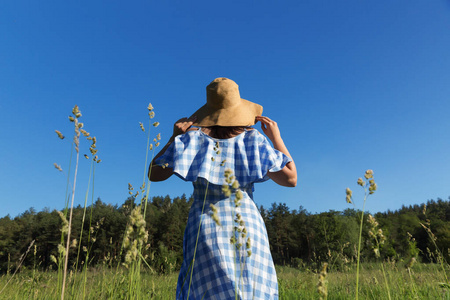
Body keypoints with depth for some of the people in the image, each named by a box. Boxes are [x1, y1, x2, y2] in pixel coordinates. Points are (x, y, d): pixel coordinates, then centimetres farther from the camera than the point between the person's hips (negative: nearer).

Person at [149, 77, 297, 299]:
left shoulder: (193, 138, -3)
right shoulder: (254, 140, -2)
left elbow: (154, 174, 3)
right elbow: (290, 178, 1)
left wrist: (174, 138, 5)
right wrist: (276, 138, 7)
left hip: (205, 230, 0)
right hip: (248, 228, 0)